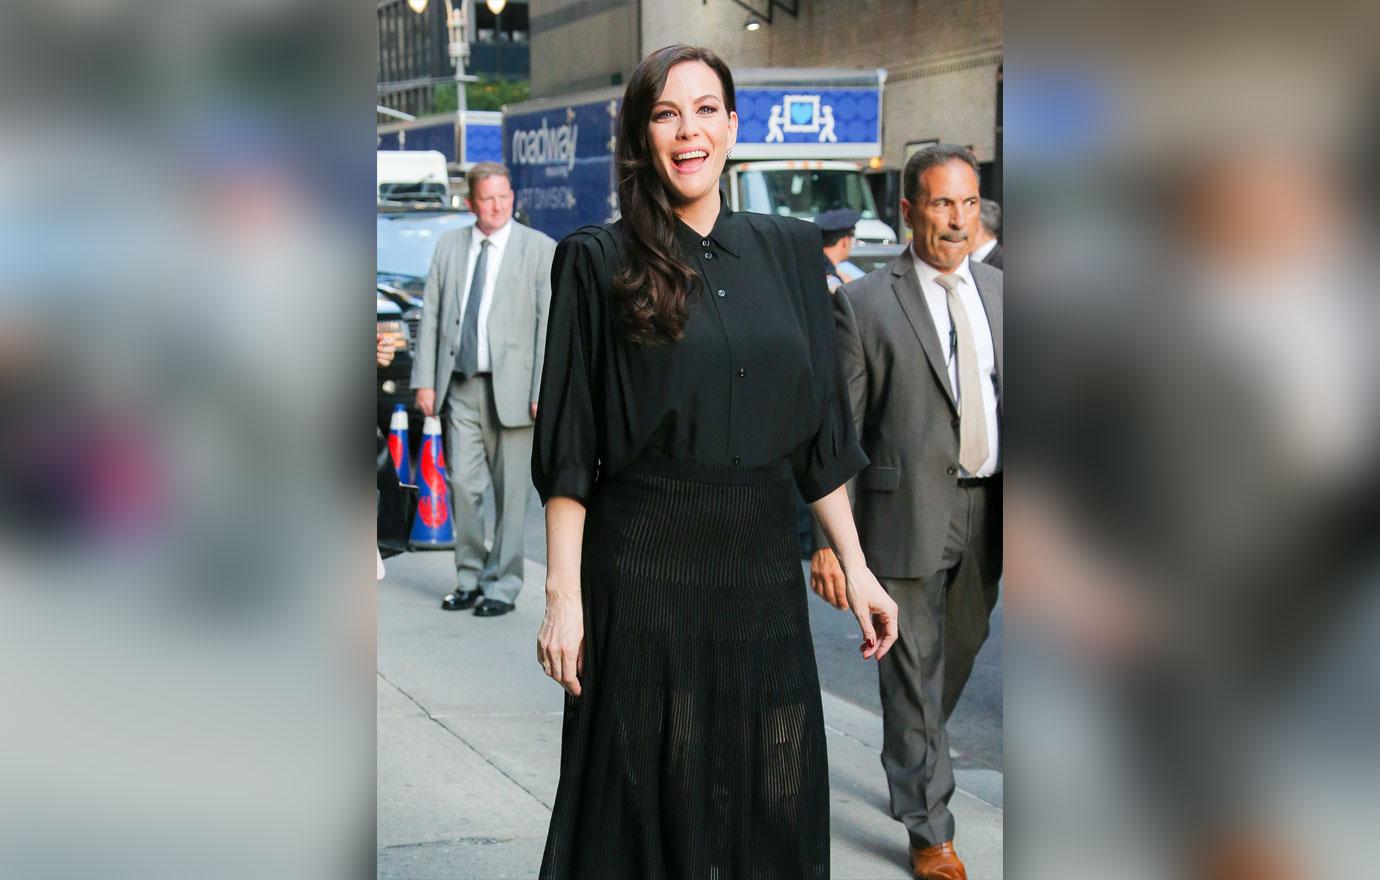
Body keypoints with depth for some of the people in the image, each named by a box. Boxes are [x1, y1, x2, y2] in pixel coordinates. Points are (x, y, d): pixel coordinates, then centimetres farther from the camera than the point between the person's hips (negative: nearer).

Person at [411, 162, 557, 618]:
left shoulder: (539, 249, 0)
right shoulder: (448, 246, 10)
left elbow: (550, 323, -4)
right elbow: (431, 316, 11)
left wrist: (544, 391, -11)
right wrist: (424, 380, 4)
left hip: (511, 387, -3)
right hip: (460, 387, 3)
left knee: (510, 491, 2)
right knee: (463, 484, 1)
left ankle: (502, 586, 11)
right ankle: (469, 579, 16)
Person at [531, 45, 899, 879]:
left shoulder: (790, 250, 7)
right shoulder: (599, 262, -4)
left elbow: (821, 432, 10)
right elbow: (568, 450, -5)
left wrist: (855, 566, 6)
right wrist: (564, 597, -10)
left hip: (764, 569, 4)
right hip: (645, 575, -3)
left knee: (773, 806, 9)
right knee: (651, 805, 4)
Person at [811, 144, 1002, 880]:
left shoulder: (999, 293, 7)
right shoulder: (864, 304, -7)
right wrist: (828, 540, -13)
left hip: (987, 513, 5)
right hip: (908, 513, -5)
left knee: (957, 659, 20)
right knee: (913, 668, 4)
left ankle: (911, 762, 46)